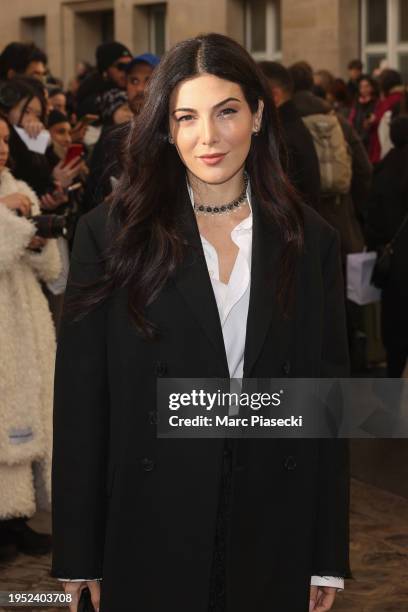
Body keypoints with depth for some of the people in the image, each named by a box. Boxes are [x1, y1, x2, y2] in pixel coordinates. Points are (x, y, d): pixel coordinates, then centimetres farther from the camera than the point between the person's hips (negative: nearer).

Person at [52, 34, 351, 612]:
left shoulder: (309, 240, 3)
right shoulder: (111, 233, -3)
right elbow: (80, 398, -4)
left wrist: (329, 556, 3)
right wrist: (79, 556, -6)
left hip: (274, 539, 2)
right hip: (150, 536, -1)